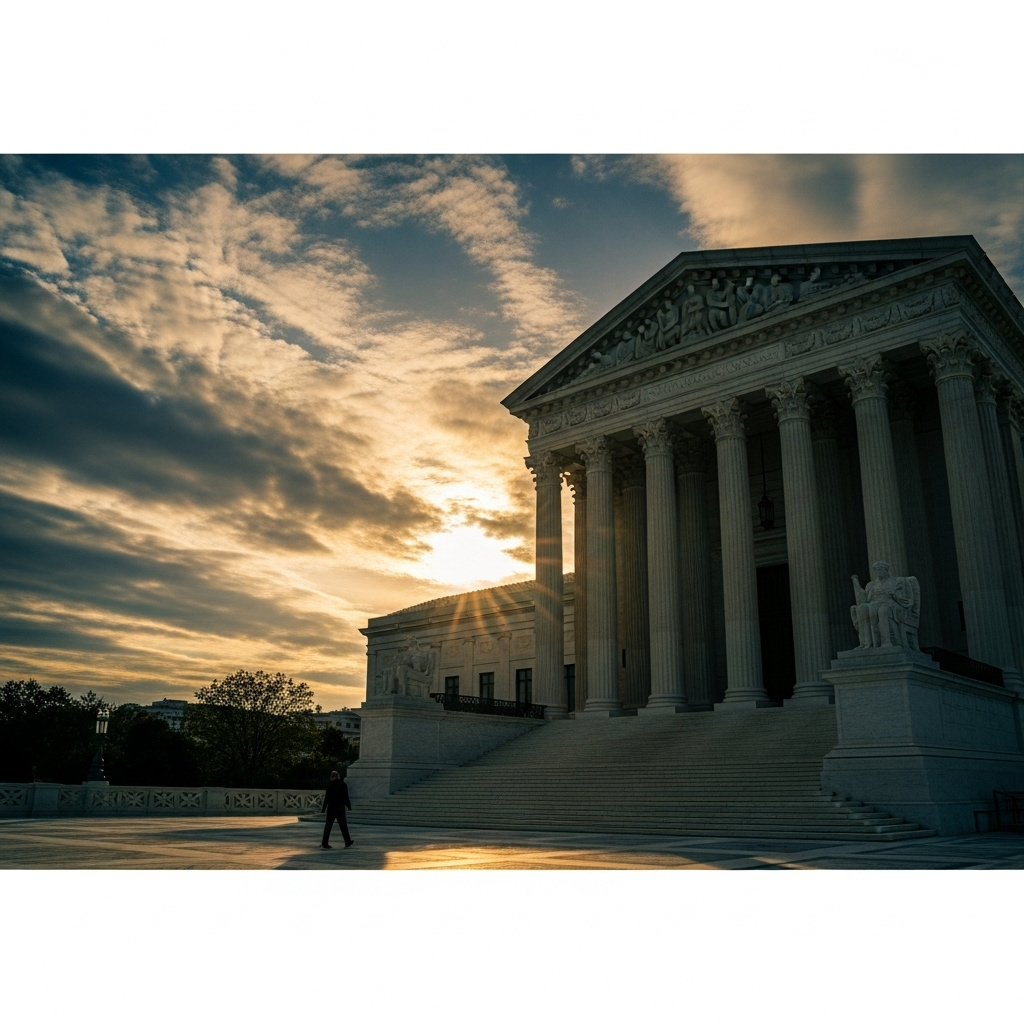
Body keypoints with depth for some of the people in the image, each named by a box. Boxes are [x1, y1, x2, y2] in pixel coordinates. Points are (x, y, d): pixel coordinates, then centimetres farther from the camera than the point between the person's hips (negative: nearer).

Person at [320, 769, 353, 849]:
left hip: (331, 807, 0)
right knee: (343, 825, 10)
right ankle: (347, 842, 16)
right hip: (340, 808, 0)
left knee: (328, 825, 5)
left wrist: (323, 808, 0)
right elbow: (346, 797, 1)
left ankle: (324, 843, -2)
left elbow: (327, 798, -5)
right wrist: (349, 806, 11)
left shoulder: (330, 785, -3)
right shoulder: (343, 784, -1)